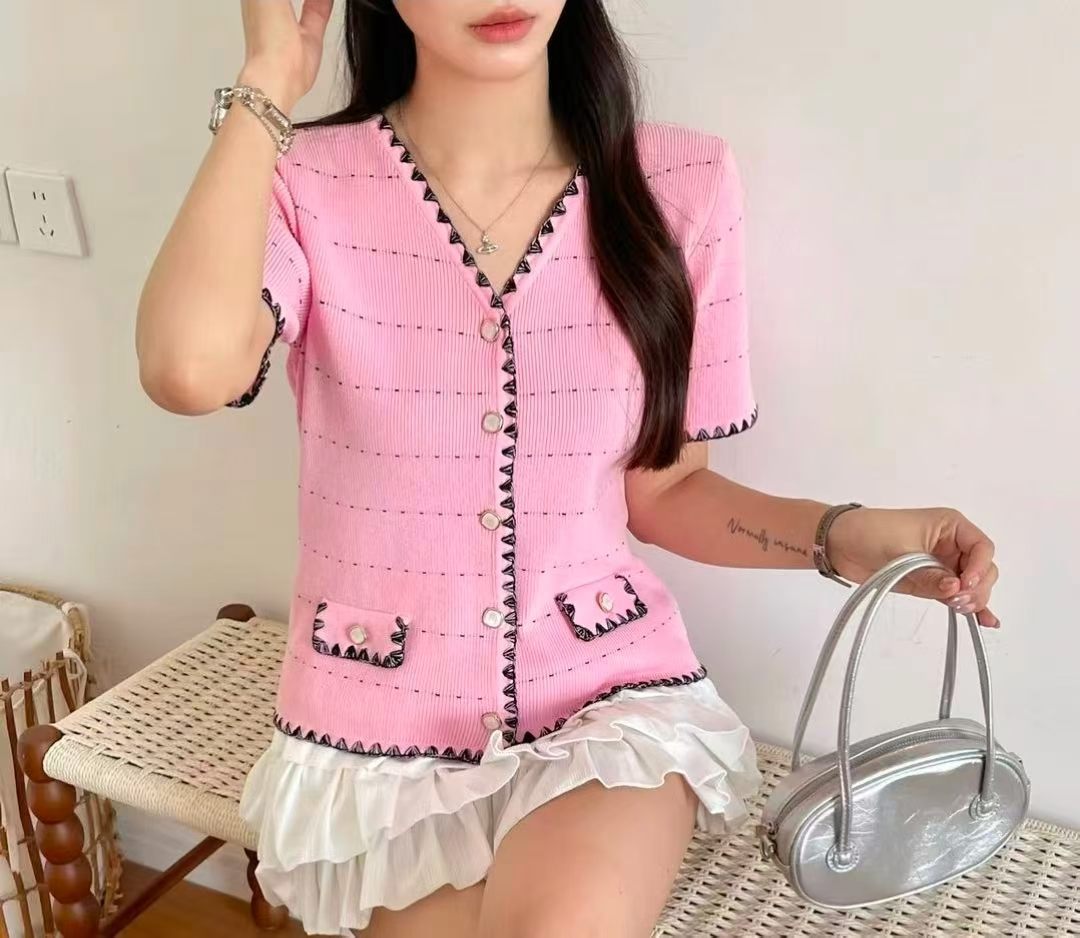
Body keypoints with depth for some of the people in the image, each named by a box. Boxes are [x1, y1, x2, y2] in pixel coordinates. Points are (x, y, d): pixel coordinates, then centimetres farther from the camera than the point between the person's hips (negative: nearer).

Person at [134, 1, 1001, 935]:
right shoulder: (303, 182, -9)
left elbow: (660, 486, 4)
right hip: (384, 726, 1)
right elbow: (190, 369, -32)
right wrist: (268, 81, -20)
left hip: (610, 689, 0)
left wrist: (844, 535, -13)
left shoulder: (681, 183, -5)